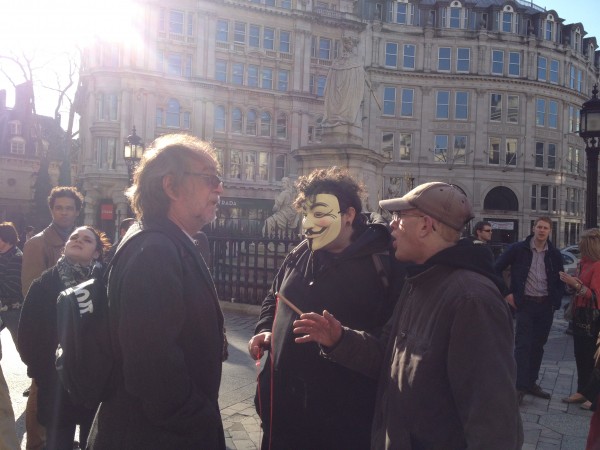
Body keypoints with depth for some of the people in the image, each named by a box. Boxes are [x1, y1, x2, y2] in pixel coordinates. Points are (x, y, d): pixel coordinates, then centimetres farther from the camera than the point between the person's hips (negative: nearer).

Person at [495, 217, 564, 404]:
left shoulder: (554, 254, 5)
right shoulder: (518, 249, -5)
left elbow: (560, 279, 14)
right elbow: (497, 268, -2)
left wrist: (556, 301, 2)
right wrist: (506, 293, -6)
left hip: (546, 305, 4)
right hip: (525, 304, -4)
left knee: (538, 345, 11)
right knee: (523, 345, -6)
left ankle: (531, 383, 23)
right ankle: (520, 387, -2)